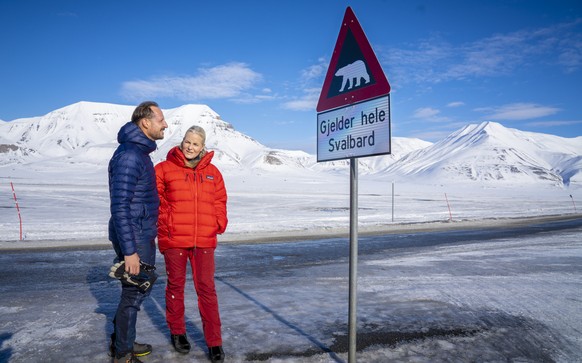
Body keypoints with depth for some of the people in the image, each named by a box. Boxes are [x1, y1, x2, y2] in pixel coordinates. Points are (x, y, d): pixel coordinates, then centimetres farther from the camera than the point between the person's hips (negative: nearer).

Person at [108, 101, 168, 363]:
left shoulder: (140, 152, 11)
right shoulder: (129, 155, -21)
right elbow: (120, 206, -25)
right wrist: (129, 251, -25)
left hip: (142, 235, 10)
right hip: (133, 239, -10)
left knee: (140, 288, 20)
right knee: (134, 292, 3)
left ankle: (122, 342, 37)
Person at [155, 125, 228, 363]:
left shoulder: (212, 172, 9)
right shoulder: (164, 169, 0)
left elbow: (219, 201, 13)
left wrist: (219, 224, 2)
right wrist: (164, 225, -6)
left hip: (204, 240, 1)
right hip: (173, 239, -1)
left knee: (206, 288, 4)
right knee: (175, 286, 14)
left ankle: (214, 342, 14)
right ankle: (177, 332, 33)